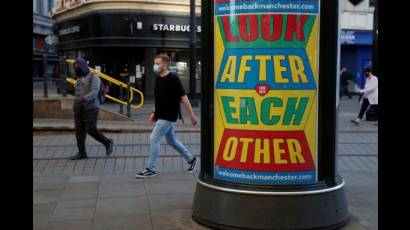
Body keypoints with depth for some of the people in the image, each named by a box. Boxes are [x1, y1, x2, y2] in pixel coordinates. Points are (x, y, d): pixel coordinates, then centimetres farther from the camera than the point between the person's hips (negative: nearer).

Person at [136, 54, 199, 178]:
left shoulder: (173, 79, -17)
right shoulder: (158, 78, 7)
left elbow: (183, 97, -16)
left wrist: (192, 116, -14)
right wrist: (154, 112, 17)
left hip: (168, 116, -9)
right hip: (161, 115, 9)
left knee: (154, 139, -9)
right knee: (172, 140, 17)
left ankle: (150, 169, 0)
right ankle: (191, 159, 33)